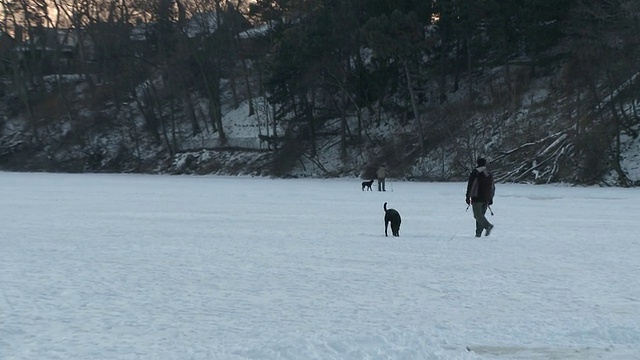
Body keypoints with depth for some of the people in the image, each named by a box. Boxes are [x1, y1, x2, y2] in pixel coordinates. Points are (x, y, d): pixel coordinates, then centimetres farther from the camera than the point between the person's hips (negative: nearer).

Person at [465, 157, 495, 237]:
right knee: (481, 215, 10)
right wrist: (490, 199, 26)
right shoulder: (490, 174, 15)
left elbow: (470, 185, -8)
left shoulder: (475, 172, -3)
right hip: (486, 199, 6)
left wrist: (468, 197, -4)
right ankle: (478, 232, 2)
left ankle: (488, 225, -30)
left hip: (477, 198, -6)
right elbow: (493, 188, 21)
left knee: (477, 215, -9)